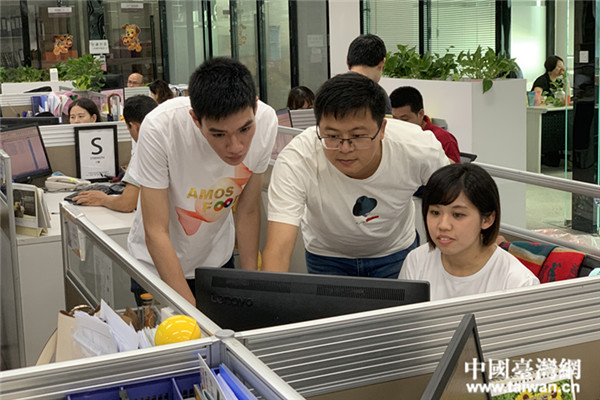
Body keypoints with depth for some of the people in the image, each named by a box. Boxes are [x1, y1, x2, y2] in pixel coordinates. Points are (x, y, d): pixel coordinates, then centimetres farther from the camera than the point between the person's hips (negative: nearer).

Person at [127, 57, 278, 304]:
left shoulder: (266, 122, -23)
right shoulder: (160, 128, -33)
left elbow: (248, 212, -8)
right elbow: (156, 233, -28)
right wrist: (192, 311, -33)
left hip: (217, 259, 3)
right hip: (157, 263, -2)